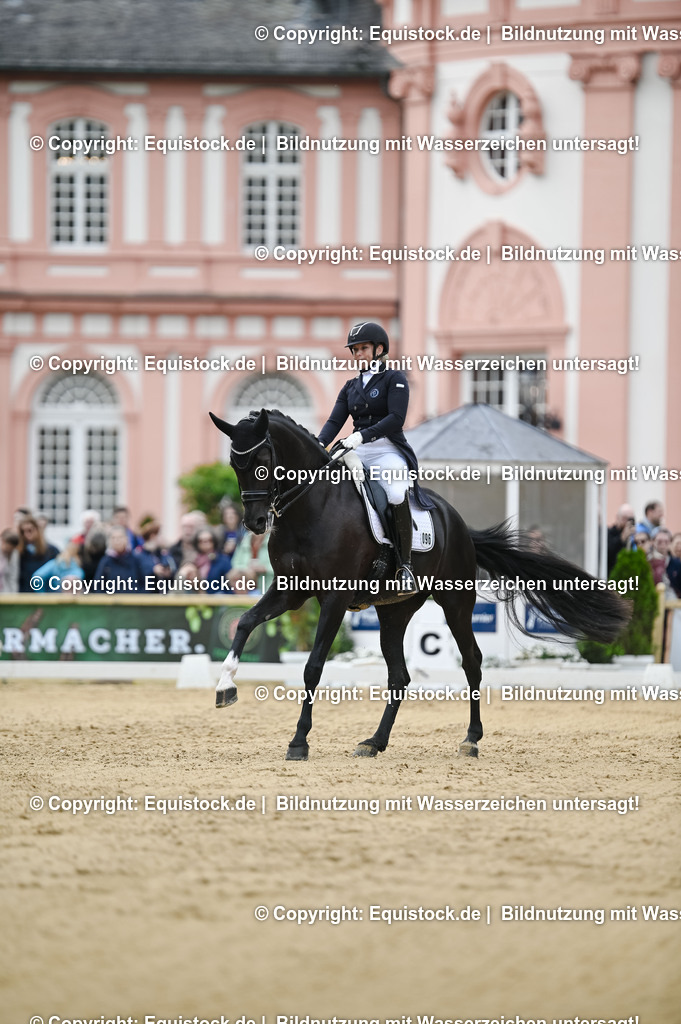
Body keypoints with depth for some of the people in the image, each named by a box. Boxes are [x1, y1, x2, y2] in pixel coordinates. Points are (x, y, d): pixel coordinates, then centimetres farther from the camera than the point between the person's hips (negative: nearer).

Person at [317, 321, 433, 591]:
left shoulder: (394, 379, 1)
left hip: (388, 450, -6)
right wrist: (320, 445, -13)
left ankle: (404, 565, -28)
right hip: (358, 454, 6)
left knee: (396, 495, -36)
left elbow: (396, 418, -12)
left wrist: (362, 435, -25)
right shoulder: (351, 387, 19)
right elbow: (335, 421, 8)